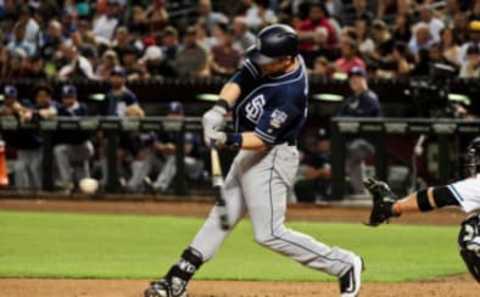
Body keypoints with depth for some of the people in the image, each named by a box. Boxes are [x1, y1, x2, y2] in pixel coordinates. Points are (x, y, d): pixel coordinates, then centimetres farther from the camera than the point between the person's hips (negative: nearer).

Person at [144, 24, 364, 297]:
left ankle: (344, 265, -1)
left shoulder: (291, 92, -28)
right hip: (249, 154, 9)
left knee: (269, 234, -9)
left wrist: (229, 140, -39)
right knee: (221, 217, 13)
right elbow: (239, 81, -3)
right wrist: (221, 107, -20)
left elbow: (262, 139, -26)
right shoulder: (274, 60, -4)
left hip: (271, 159, -9)